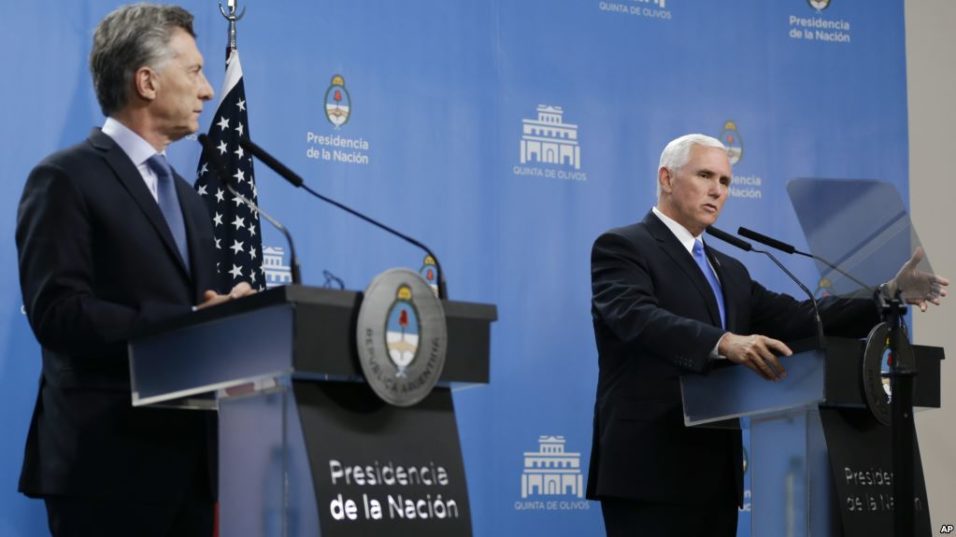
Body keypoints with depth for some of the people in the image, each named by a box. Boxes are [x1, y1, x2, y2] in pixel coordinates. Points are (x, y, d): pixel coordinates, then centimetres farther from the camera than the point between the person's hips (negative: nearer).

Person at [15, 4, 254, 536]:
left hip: (190, 457, 8)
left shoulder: (188, 198, 22)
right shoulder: (66, 178, -4)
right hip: (108, 463, -8)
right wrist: (187, 324, -19)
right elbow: (58, 313, -16)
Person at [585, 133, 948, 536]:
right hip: (650, 470, -8)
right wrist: (724, 343, -38)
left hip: (716, 472, 8)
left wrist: (888, 294, -2)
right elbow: (640, 318, -22)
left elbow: (794, 320, 10)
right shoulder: (622, 248, -3)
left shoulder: (729, 272, 22)